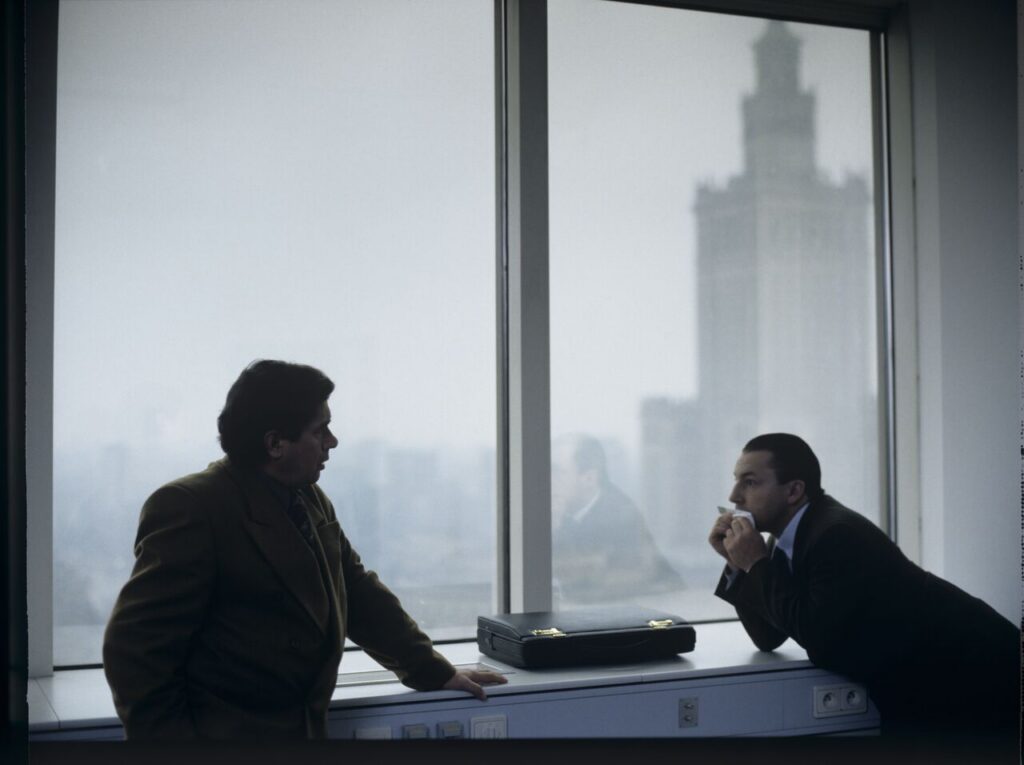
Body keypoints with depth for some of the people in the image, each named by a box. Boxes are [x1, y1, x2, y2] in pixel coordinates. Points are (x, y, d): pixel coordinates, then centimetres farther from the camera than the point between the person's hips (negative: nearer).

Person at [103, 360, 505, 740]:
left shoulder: (312, 502, 7)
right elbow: (136, 648, -19)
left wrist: (435, 672, 16)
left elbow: (359, 594, 15)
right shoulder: (189, 506, -17)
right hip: (222, 729, -7)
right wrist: (166, 732, -20)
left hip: (306, 725, 8)